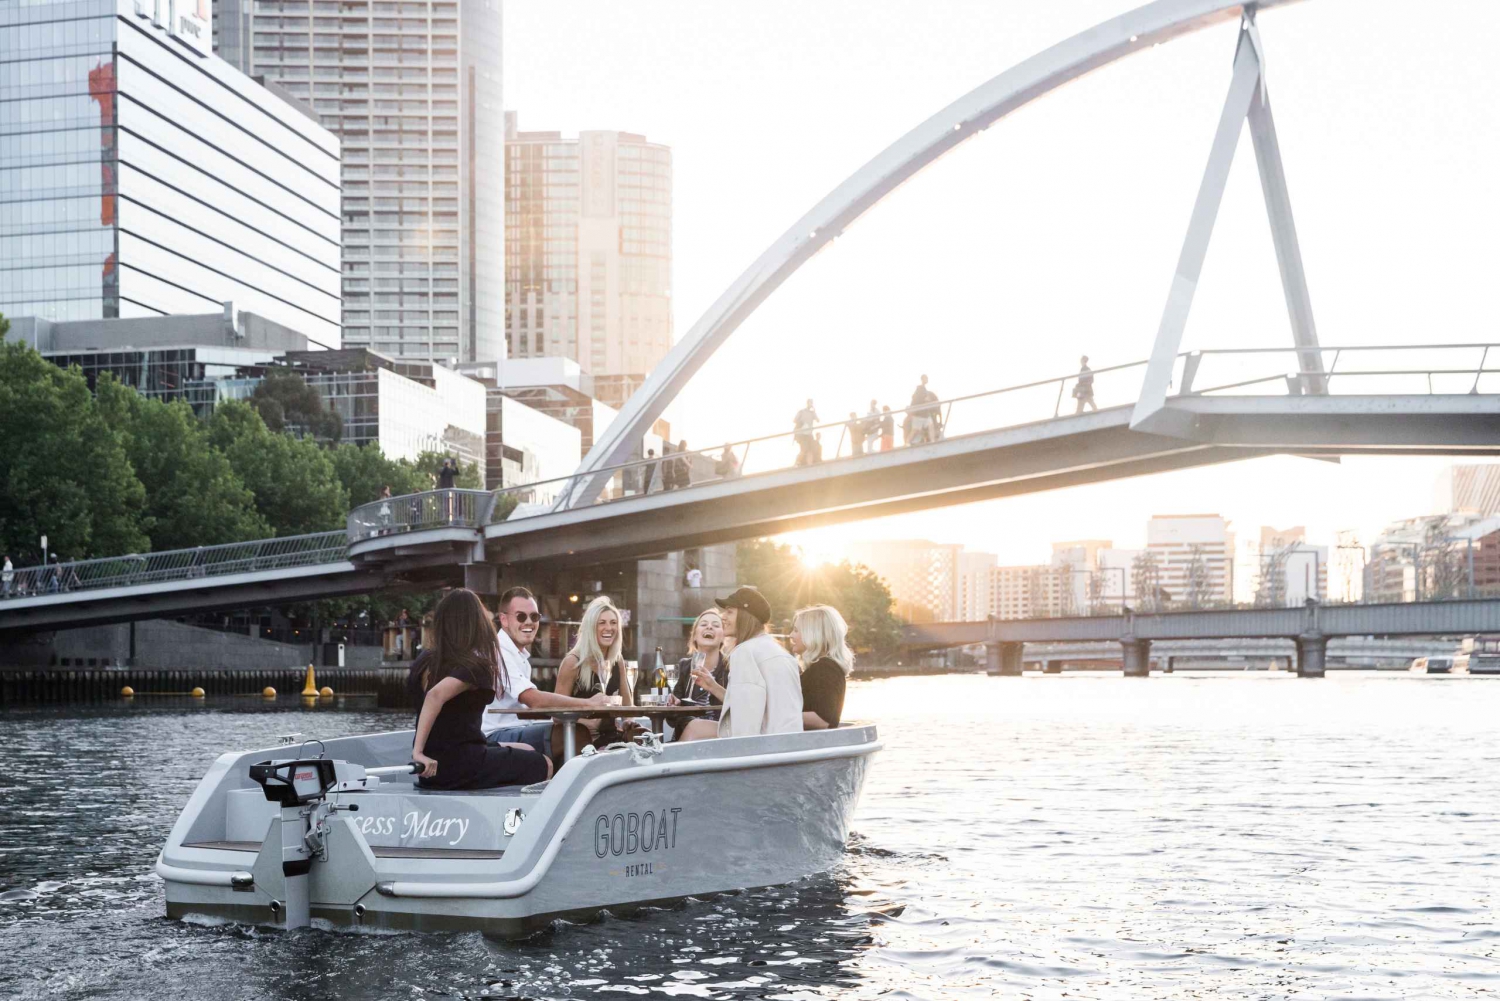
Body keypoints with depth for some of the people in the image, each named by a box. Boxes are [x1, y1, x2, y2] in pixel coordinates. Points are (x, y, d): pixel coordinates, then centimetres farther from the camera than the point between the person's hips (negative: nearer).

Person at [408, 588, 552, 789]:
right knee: (544, 766, 11)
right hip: (461, 766, -8)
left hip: (435, 766, 8)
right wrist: (418, 751, -33)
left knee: (526, 752, 26)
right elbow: (436, 695, -35)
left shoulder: (424, 663, 4)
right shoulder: (475, 666, -19)